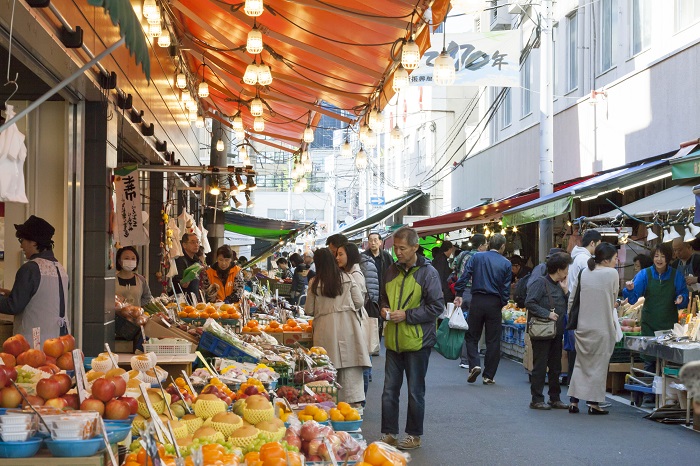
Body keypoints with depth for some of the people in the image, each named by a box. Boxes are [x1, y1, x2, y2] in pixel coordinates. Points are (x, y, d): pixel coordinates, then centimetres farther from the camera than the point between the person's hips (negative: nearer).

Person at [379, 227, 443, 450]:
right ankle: (388, 433, 18)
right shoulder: (392, 271, 7)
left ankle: (414, 435, 18)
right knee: (389, 390, 9)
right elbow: (384, 297, 22)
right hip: (394, 340, 5)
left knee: (415, 392, 7)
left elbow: (437, 306, -13)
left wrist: (407, 315, -17)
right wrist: (384, 309, -1)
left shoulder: (427, 272, -10)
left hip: (417, 341, -5)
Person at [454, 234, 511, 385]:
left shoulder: (477, 257, 0)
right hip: (494, 303, 0)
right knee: (493, 340, 7)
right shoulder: (506, 263, 0)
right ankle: (488, 375, 9)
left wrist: (459, 294, -5)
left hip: (477, 300, 0)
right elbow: (506, 288, 0)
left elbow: (465, 276, -7)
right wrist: (502, 304, 12)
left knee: (472, 336, 12)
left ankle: (474, 364, -9)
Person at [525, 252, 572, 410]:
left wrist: (565, 290, 3)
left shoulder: (558, 285, 16)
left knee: (555, 367, 12)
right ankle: (537, 399, 2)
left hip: (556, 332, 8)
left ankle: (555, 398, 20)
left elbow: (568, 307, 14)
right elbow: (529, 302, -20)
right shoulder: (540, 283, -10)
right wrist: (547, 314, -20)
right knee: (540, 366, -3)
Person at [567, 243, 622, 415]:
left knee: (580, 363, 12)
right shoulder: (612, 273, -10)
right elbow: (613, 300, -2)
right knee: (599, 365, 5)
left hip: (583, 325, 4)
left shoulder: (584, 273, 2)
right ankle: (593, 403, 7)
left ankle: (574, 401, 10)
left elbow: (575, 298, 8)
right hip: (602, 327, -4)